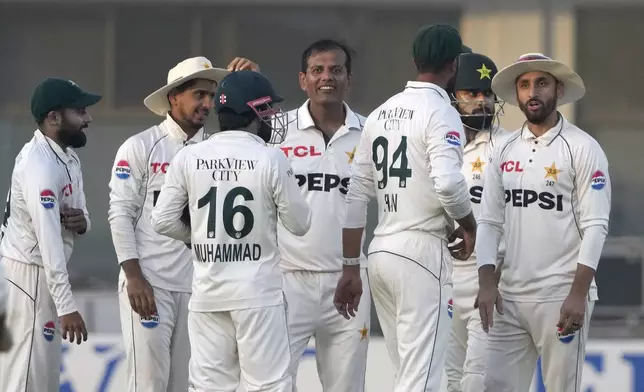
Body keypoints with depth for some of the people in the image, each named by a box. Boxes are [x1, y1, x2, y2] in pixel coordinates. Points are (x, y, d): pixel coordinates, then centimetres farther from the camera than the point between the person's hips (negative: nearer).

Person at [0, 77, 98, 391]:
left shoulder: (68, 158, 10)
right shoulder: (39, 163, -21)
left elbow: (77, 211, 17)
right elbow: (48, 240, -27)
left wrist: (81, 221, -9)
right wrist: (67, 306, -30)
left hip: (44, 274, 10)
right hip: (27, 275, -10)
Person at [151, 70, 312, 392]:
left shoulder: (188, 158, -1)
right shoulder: (270, 159, -9)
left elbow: (163, 221, 2)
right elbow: (299, 224, -3)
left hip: (208, 290, 4)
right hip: (257, 290, -4)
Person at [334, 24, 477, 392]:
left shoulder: (381, 113, 14)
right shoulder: (440, 112, -8)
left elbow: (355, 195, 13)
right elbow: (448, 183, -23)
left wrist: (351, 269, 17)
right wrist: (469, 226, -3)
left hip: (381, 251, 8)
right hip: (422, 251, -8)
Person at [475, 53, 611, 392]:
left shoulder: (582, 148, -5)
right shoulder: (505, 151, 11)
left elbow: (595, 227, -9)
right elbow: (489, 222, 9)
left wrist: (578, 294, -16)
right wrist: (486, 283, -3)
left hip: (561, 297, -5)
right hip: (510, 297, 5)